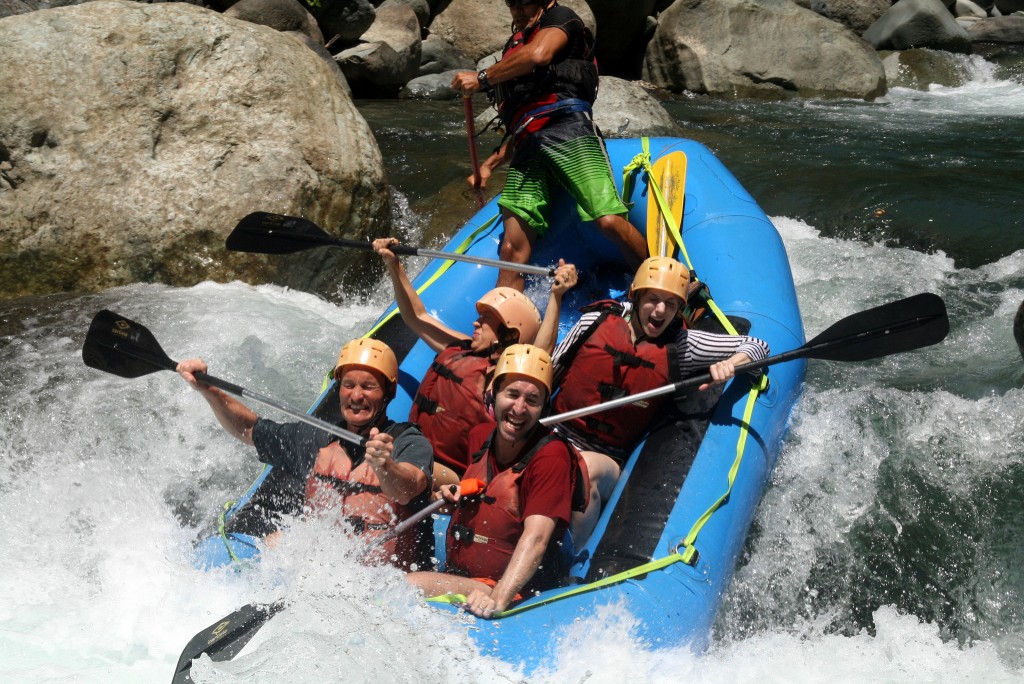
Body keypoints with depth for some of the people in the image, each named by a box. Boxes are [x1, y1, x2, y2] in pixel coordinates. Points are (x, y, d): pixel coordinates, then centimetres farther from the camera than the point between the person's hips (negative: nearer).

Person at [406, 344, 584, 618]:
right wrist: (455, 498, 5)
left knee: (408, 586, -28)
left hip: (516, 594, -8)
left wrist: (498, 598, -40)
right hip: (456, 579, 8)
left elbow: (536, 537, -27)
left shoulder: (551, 455, -16)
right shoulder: (479, 437, 6)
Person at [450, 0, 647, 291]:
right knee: (512, 249, -10)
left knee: (610, 223, -24)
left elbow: (538, 55, -7)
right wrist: (489, 165, 26)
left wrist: (482, 78, 2)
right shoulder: (514, 46, 38)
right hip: (527, 150, 7)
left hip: (567, 128, -6)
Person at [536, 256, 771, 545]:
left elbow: (758, 346, 2)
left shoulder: (680, 346, 0)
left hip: (607, 459, -1)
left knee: (587, 470, -36)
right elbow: (549, 373, 10)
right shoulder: (597, 321, 1)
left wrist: (730, 364, -18)